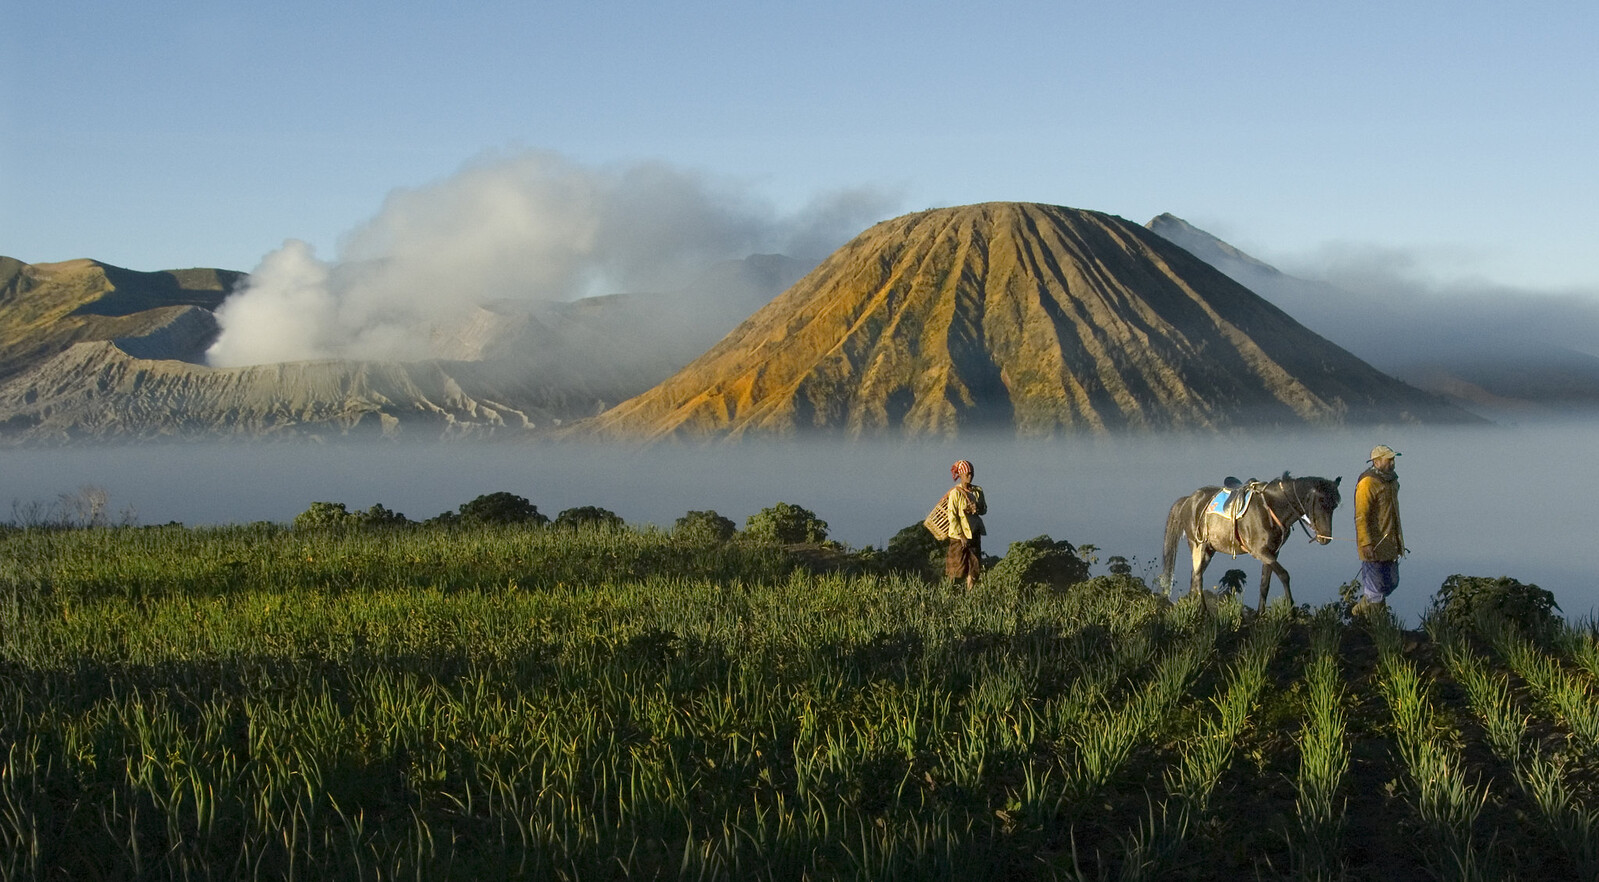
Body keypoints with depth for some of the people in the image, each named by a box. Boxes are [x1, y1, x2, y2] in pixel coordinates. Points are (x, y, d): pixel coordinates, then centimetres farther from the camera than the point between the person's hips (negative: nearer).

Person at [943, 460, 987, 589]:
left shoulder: (978, 491, 7)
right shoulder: (955, 493, -11)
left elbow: (984, 509, 17)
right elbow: (952, 516, -12)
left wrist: (977, 509, -8)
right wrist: (961, 536, -15)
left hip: (975, 533, 6)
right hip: (959, 534, -6)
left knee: (974, 566, 4)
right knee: (958, 567, -3)